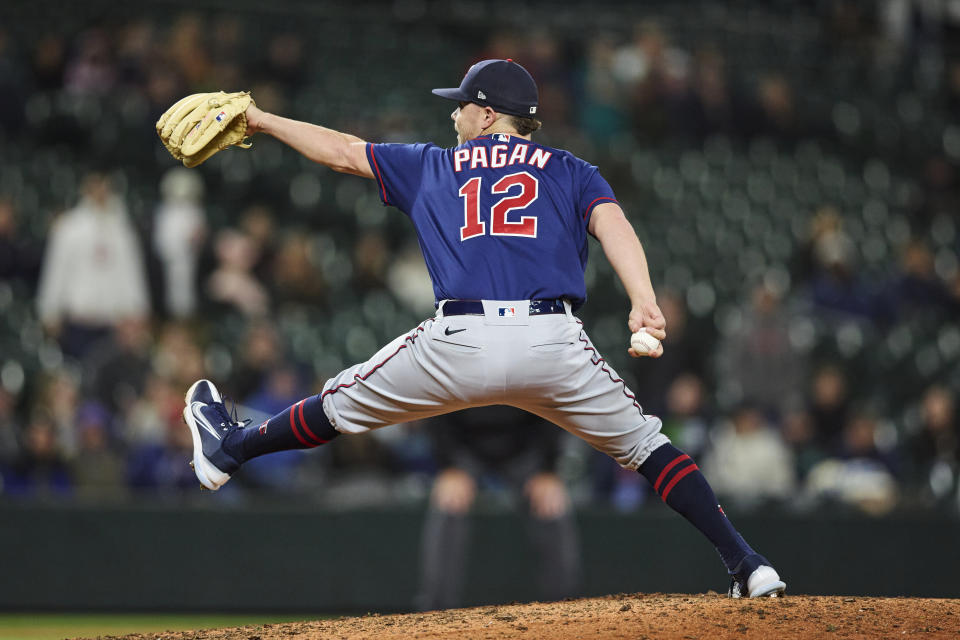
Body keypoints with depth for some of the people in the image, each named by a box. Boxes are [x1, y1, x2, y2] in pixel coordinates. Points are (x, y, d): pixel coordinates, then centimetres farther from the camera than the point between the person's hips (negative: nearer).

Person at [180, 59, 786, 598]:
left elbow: (343, 150, 31)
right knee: (644, 443, 14)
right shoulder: (573, 172, 20)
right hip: (555, 346, 0)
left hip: (460, 345, 0)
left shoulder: (433, 166, 24)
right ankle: (747, 564, 3)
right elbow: (613, 224, 0)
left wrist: (261, 120, 45)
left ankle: (231, 448, 39)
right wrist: (644, 303, -15)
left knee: (344, 402, 23)